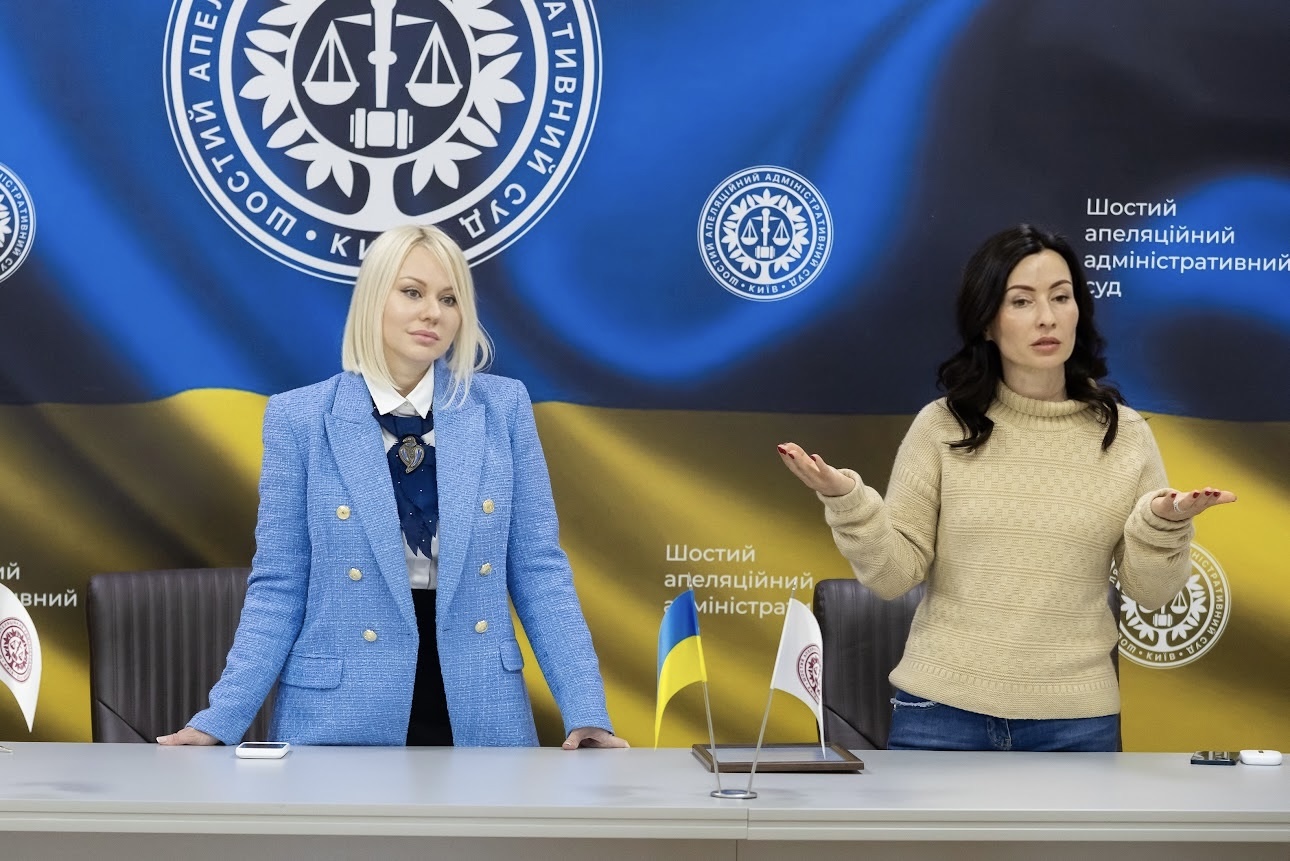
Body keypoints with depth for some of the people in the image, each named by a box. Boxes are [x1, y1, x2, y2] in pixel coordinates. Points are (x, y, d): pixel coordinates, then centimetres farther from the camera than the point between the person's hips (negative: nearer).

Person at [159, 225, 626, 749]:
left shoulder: (503, 407, 2)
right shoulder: (299, 418, -2)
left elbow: (539, 568, 2)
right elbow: (278, 585, -1)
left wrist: (586, 712, -7)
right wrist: (220, 721, -12)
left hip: (481, 714, 2)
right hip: (341, 716, -1)